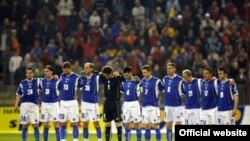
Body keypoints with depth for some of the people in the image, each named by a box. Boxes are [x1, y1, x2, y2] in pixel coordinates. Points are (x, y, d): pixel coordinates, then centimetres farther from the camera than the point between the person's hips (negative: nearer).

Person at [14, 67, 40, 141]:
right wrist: (16, 105, 2)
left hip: (34, 105, -1)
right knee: (25, 125, 4)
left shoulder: (37, 81, 5)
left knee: (35, 125, -7)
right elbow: (18, 95, 11)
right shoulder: (22, 83, 7)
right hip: (24, 105, 1)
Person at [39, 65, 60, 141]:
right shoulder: (42, 81, 7)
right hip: (44, 104, 4)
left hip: (54, 104, -4)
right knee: (45, 126, 6)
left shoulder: (56, 81, -6)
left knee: (56, 125, -4)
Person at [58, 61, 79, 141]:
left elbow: (75, 91, -5)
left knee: (74, 122, -1)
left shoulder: (75, 77, -7)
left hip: (72, 102, -5)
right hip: (63, 102, 5)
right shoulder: (62, 76, 8)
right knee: (62, 123, 6)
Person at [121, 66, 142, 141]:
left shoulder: (136, 81, -7)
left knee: (137, 123, -3)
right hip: (126, 104, 5)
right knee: (127, 124, 8)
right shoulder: (124, 82, 9)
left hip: (134, 103, -5)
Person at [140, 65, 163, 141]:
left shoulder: (156, 81, -8)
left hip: (154, 106, -5)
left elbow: (163, 90, -1)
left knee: (155, 126, -3)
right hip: (145, 106, 5)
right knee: (146, 126, 6)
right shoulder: (143, 81, 8)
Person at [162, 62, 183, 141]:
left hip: (177, 105, -5)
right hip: (167, 105, 5)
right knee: (168, 125, 9)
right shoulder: (165, 79, 9)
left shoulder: (179, 79, -8)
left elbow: (182, 92, -5)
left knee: (178, 124, -3)